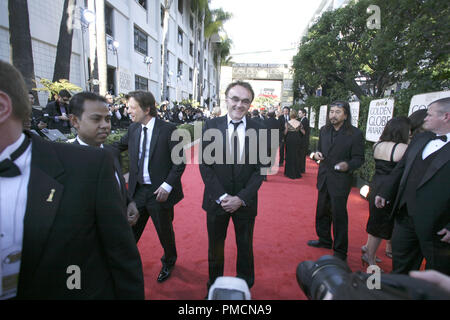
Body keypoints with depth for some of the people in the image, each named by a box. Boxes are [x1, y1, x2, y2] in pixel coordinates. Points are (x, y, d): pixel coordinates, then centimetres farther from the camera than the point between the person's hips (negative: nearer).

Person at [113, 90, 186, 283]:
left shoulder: (168, 130, -14)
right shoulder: (133, 129, 3)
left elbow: (180, 162, -12)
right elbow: (119, 146, 20)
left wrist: (167, 185, -19)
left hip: (159, 192, -4)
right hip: (137, 190, 4)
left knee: (164, 231, 16)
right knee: (130, 230, 15)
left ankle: (169, 262, 44)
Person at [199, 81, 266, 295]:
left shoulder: (258, 130, -6)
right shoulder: (211, 126, -6)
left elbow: (260, 169, -5)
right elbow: (205, 165, -7)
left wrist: (241, 198, -14)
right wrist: (221, 196, -14)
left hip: (245, 202, 0)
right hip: (216, 200, 1)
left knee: (245, 246, 19)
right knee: (215, 246, 19)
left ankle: (245, 285, 44)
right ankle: (214, 285, 43)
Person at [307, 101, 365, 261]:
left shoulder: (355, 134, -12)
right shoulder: (324, 130, 5)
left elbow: (359, 158, -9)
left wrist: (348, 165, -28)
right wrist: (317, 154, -5)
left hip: (340, 181, -6)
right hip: (324, 179, 6)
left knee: (339, 216, 3)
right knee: (322, 212, 19)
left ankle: (340, 251, 20)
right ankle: (324, 240, 41)